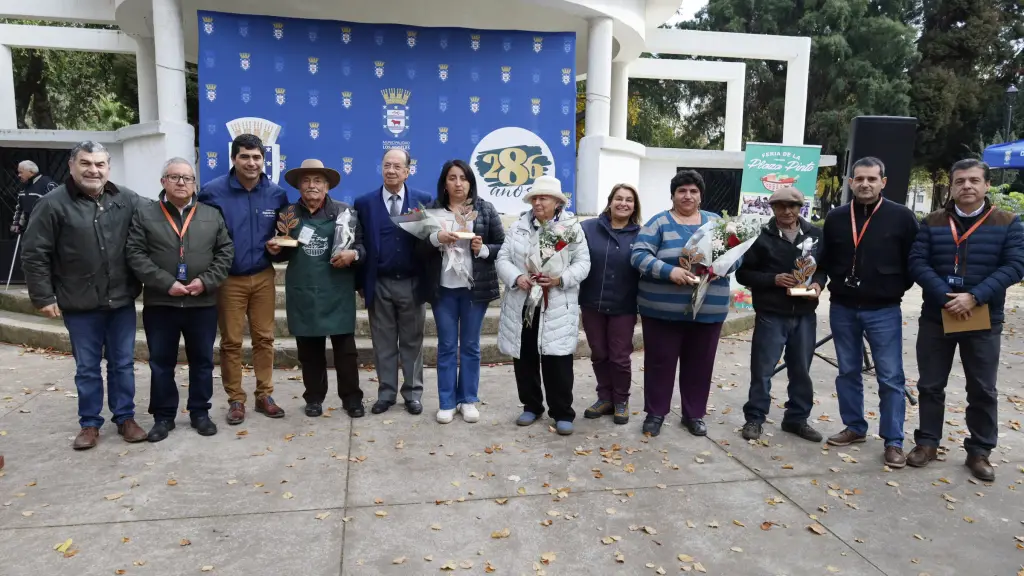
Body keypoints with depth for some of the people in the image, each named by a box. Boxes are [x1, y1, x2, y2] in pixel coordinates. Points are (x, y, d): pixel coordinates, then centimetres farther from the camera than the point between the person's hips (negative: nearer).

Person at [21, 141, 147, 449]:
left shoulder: (128, 200, 0)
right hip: (80, 305, -2)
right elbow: (34, 255, -4)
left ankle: (125, 418, 25)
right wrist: (43, 297, -6)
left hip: (122, 301, 2)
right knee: (87, 368, 10)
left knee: (123, 364, 11)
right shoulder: (53, 203, -6)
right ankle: (89, 424, 24)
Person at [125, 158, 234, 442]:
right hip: (159, 304, -1)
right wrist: (166, 283, -15)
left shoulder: (212, 215, 6)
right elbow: (135, 255, -6)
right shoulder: (145, 215, 2)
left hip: (202, 304, 1)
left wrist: (206, 281, -11)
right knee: (161, 363, 8)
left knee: (202, 361, 10)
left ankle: (200, 413, 24)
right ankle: (163, 416, 22)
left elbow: (225, 252, 3)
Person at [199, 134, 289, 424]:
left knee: (264, 338, 8)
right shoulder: (213, 191, -10)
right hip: (229, 278, -2)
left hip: (263, 277, 3)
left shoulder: (277, 193, 1)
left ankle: (264, 396, 21)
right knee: (231, 342, 6)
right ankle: (236, 400, 18)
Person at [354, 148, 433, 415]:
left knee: (412, 342, 9)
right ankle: (386, 394, 20)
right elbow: (360, 244, 2)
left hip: (412, 284, 0)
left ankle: (413, 394, 20)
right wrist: (361, 282, -1)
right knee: (384, 343, 9)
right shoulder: (364, 203, 2)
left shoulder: (423, 200, 1)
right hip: (380, 285, 1)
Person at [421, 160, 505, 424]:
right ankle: (447, 402, 14)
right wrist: (436, 238, -18)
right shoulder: (432, 209, 3)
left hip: (476, 287, 0)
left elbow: (503, 246, 2)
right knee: (446, 346, 6)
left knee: (470, 345, 9)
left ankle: (469, 400, 19)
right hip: (443, 288, 0)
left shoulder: (486, 209, 2)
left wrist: (483, 249, -16)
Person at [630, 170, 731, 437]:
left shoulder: (715, 222, 11)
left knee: (700, 363, 11)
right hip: (663, 308, -3)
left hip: (708, 309, 3)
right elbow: (639, 255, -11)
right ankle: (655, 413, 20)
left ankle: (694, 414, 26)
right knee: (660, 361, 5)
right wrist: (669, 271, -25)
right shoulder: (659, 222, 0)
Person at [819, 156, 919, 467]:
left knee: (890, 377, 0)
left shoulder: (902, 217, -5)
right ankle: (855, 427, 27)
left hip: (883, 310, -3)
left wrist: (896, 288, -3)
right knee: (848, 372, 12)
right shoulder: (836, 217, 4)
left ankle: (893, 441, 10)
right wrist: (838, 283, 5)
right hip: (842, 308, 3)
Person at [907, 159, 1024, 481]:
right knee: (930, 385, 9)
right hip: (936, 318, 1)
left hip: (984, 321, -1)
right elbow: (918, 262, -6)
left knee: (983, 390, 8)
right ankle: (928, 441, 23)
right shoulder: (932, 223, 3)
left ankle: (979, 451, 21)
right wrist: (945, 297, -19)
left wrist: (974, 297, -20)